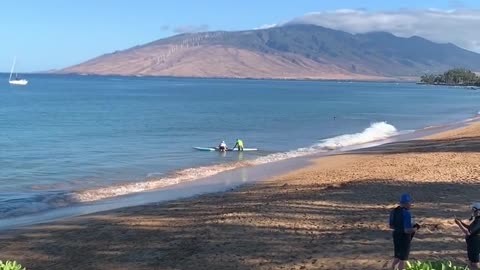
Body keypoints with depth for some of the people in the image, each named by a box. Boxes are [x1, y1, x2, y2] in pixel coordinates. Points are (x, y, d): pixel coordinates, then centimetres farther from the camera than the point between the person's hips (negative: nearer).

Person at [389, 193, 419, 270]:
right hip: (404, 238, -8)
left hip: (396, 236, 8)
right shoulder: (406, 213, -23)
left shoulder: (394, 211, 3)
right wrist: (415, 228, -7)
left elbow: (391, 226, 10)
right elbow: (407, 230, -25)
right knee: (403, 260, 4)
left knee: (396, 258, 19)